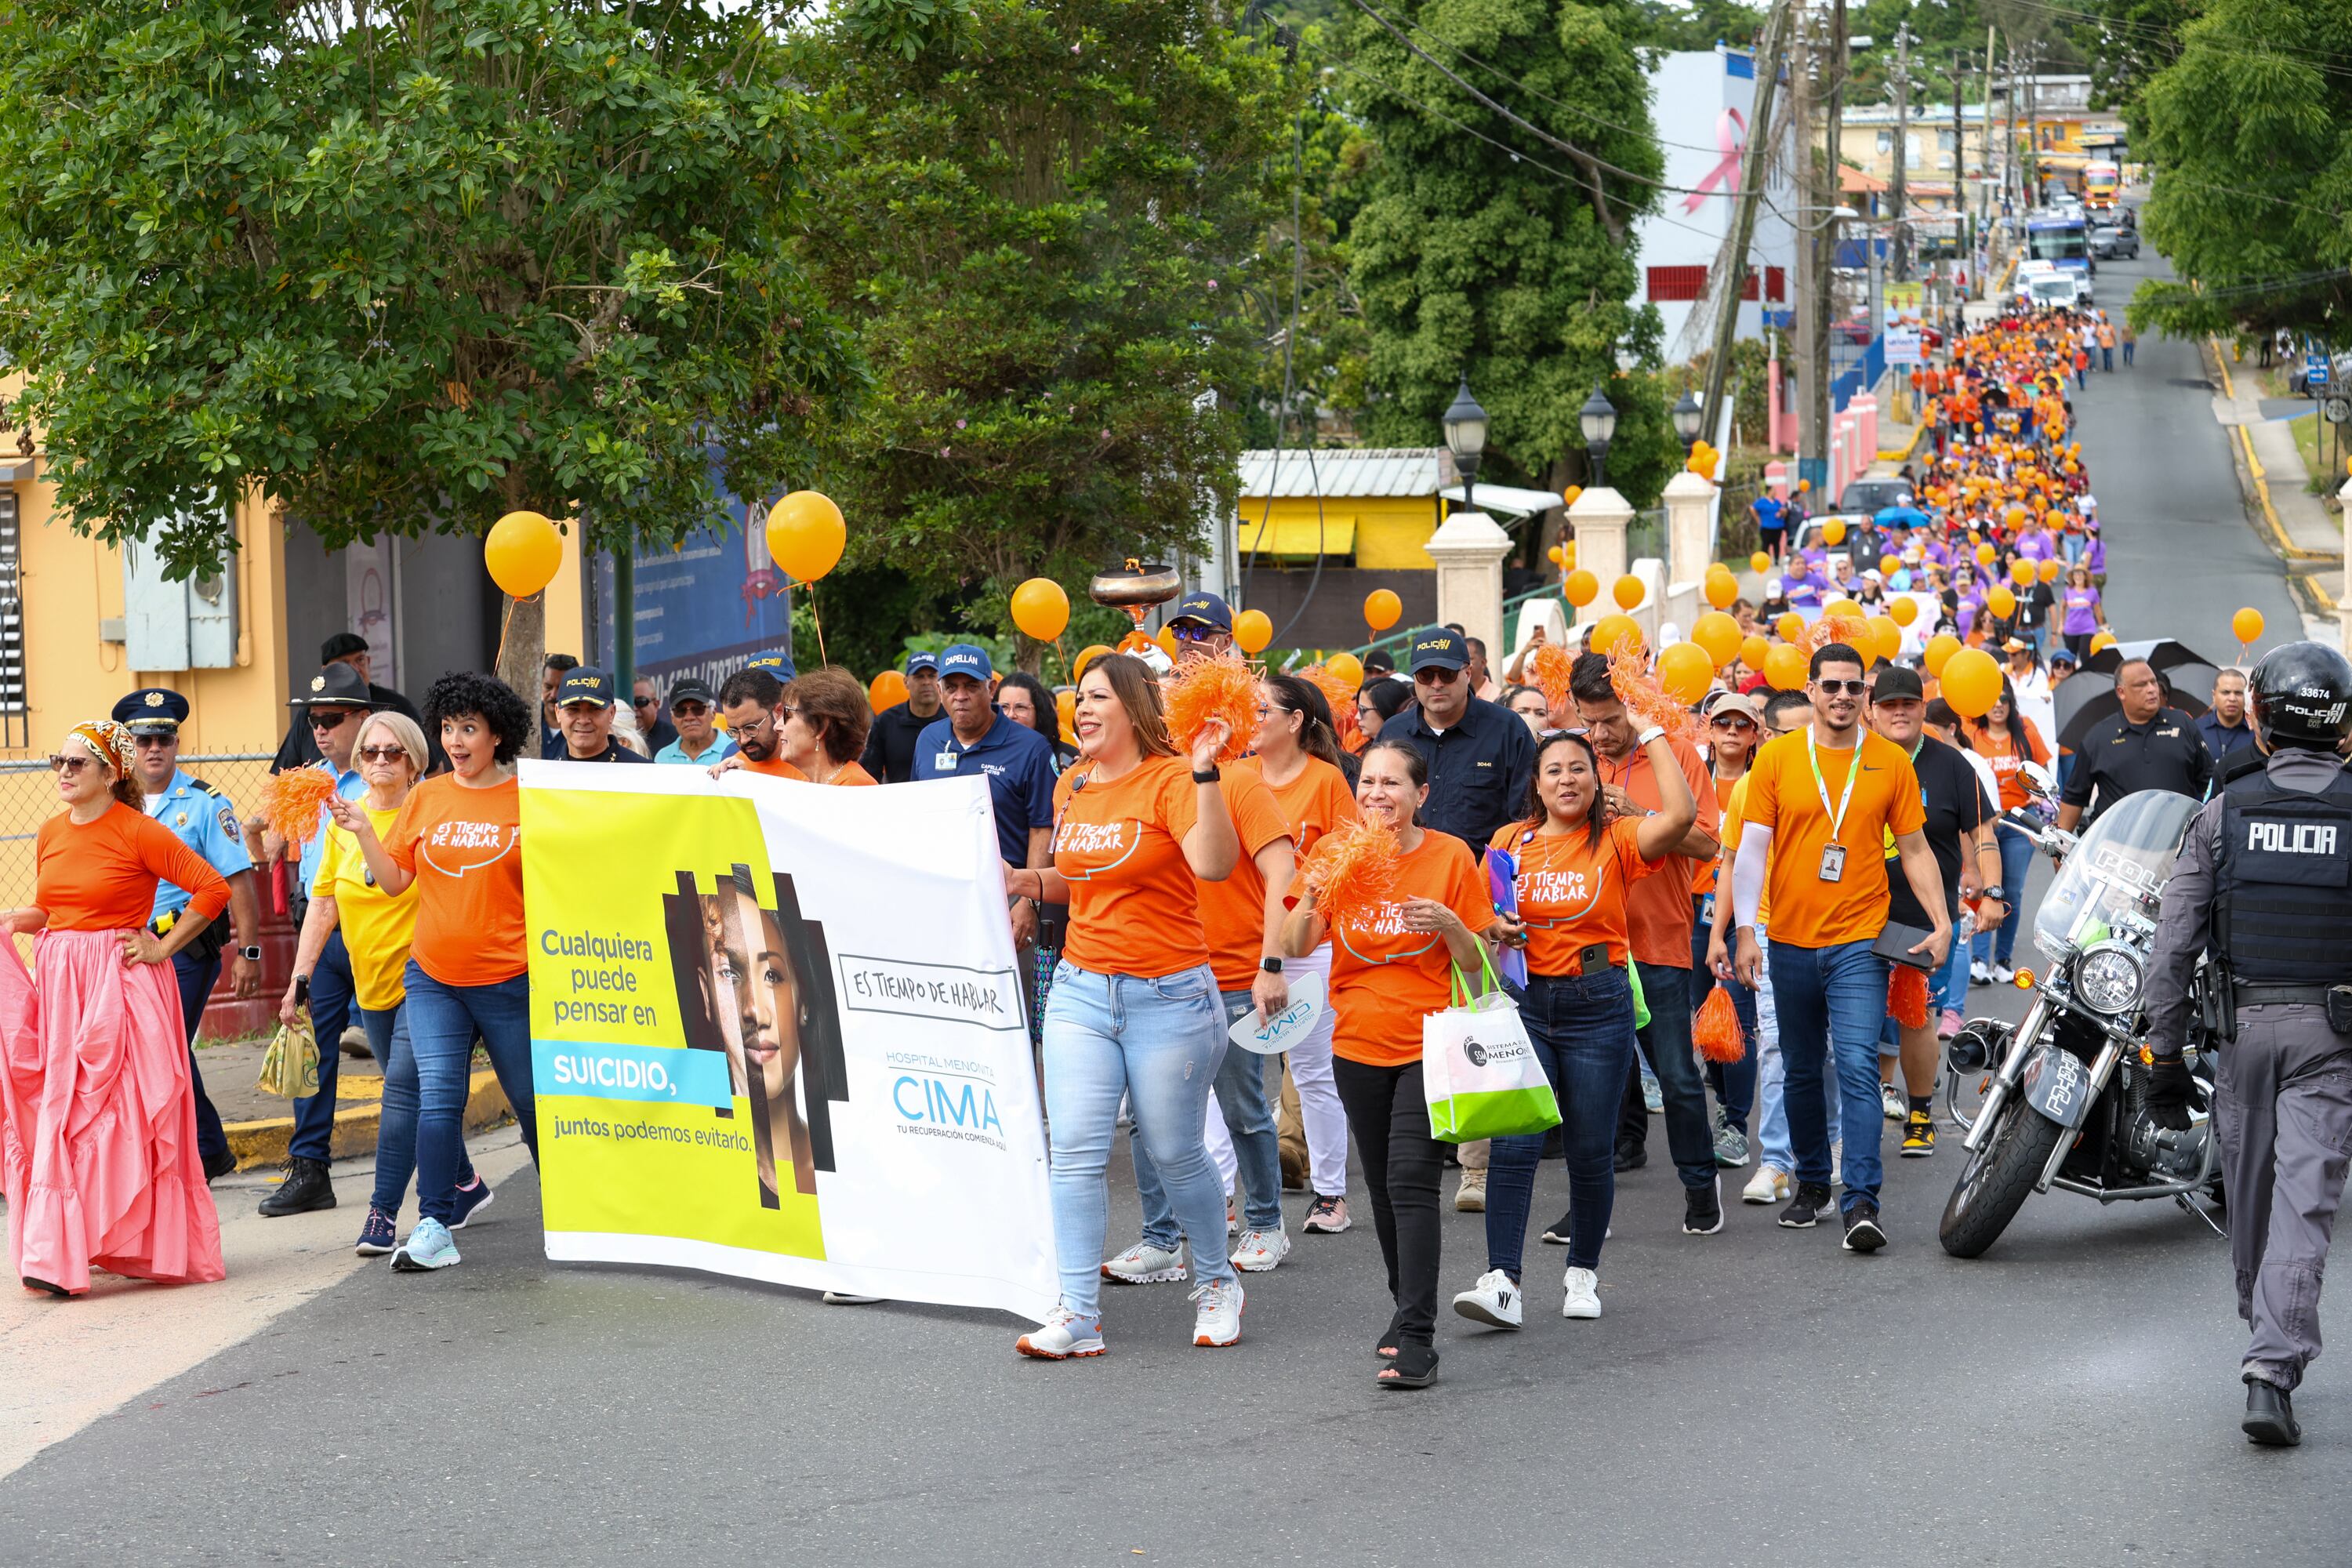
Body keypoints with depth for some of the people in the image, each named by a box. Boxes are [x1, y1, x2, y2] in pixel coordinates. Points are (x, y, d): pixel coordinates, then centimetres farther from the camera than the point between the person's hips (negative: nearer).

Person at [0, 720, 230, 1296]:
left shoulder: (138, 832, -9)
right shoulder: (50, 835, 10)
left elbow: (214, 887, -9)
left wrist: (162, 948, -8)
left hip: (120, 987, -6)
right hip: (58, 986, 6)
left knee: (116, 1116, -8)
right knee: (58, 1113, 5)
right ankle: (56, 1254, 10)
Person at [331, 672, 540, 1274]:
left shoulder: (528, 800, -2)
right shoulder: (426, 798, 7)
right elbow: (394, 881, 8)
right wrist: (362, 832, -4)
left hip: (510, 978, -2)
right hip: (432, 977, 2)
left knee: (534, 1100, 9)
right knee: (438, 1097, -8)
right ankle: (434, 1226, -6)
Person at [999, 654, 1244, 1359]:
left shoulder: (1169, 779, -10)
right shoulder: (1072, 787, 10)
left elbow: (1215, 863, -27)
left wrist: (1205, 773, -33)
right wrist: (1033, 881, 5)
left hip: (1168, 995, -5)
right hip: (1080, 987, 6)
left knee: (1174, 1152, 5)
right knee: (1075, 1150, -4)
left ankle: (1216, 1283, 27)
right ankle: (1078, 1313, -2)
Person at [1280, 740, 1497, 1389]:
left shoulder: (1450, 857, -5)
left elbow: (1478, 963, -2)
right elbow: (1296, 947, -5)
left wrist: (1449, 924, -22)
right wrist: (1312, 901, -24)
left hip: (1428, 1045, -4)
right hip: (1359, 1044, 4)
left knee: (1411, 1180, -15)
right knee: (1382, 1184, 13)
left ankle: (1417, 1337, -18)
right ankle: (1407, 1305, 31)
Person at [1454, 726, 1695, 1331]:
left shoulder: (1617, 839, 0)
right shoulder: (1509, 842, 8)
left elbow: (1681, 814, -19)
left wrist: (1653, 735, -9)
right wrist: (1495, 926, -6)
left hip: (1598, 1004, -1)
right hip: (1525, 1002, 1)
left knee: (1590, 1148, 5)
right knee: (1514, 1142, -10)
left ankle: (1582, 1274, 22)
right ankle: (1502, 1281, -12)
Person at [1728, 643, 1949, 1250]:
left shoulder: (1891, 761, 2)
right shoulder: (1777, 759, 1)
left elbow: (1915, 849, 8)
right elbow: (1752, 848, 1)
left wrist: (1940, 922, -1)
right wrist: (1745, 930, -6)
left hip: (1860, 941, -2)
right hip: (1791, 942, 2)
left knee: (1858, 1067, -13)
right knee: (1802, 1072, 13)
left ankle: (1862, 1202, -15)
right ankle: (1812, 1184, 28)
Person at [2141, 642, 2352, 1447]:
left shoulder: (2223, 812, -1)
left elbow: (2173, 947, -2)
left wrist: (2165, 1056, 3)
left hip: (2245, 1022, 2)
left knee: (2250, 1190, 17)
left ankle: (2264, 1335, 35)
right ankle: (2273, 1368, -16)